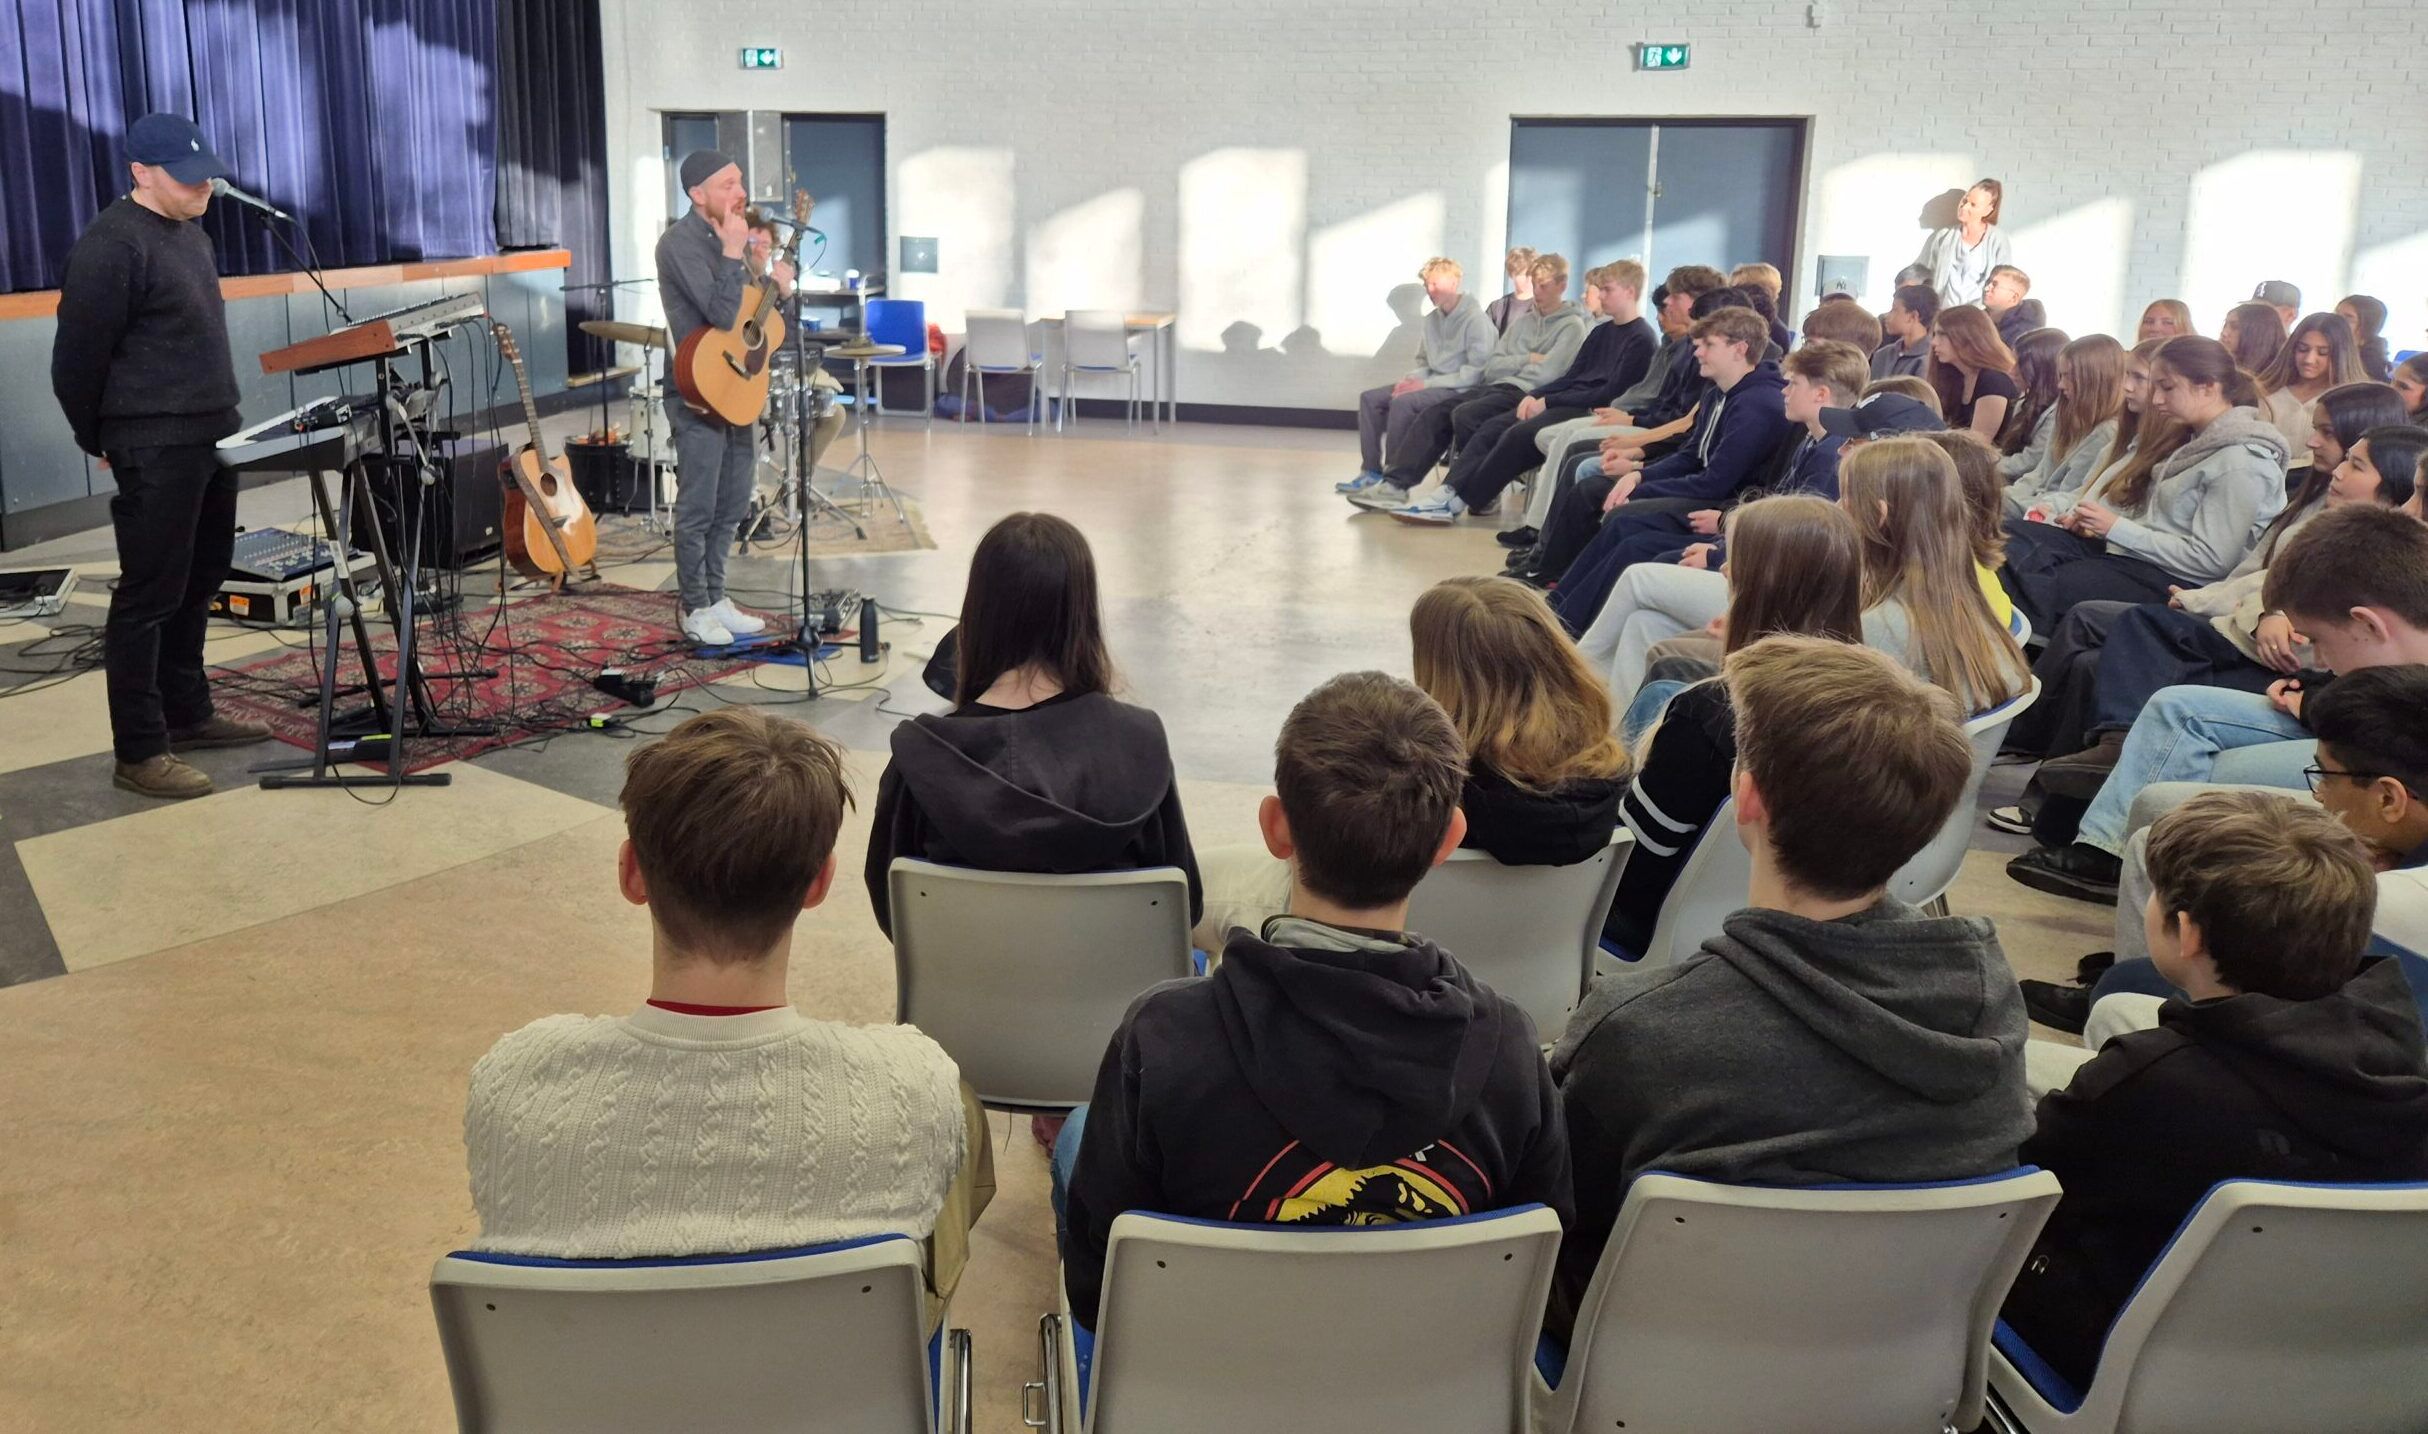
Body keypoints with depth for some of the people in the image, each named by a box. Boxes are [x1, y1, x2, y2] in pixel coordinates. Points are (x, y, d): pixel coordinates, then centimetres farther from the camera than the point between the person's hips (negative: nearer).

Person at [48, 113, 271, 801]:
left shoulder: (189, 233, 14)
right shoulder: (111, 245, -15)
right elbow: (78, 357, -12)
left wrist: (220, 414, 19)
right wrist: (99, 441, -1)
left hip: (214, 433, 9)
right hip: (155, 446, -9)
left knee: (197, 585, 16)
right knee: (149, 596, -4)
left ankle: (188, 714, 28)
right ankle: (138, 752, 2)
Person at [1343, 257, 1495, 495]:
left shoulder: (1475, 319, -11)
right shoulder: (1432, 318, 13)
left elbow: (1477, 372, -17)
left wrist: (1427, 383, -19)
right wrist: (1410, 379, -3)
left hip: (1461, 390, -8)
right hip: (1433, 384, 8)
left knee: (1403, 402, -31)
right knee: (1369, 398, -4)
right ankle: (1371, 471, -6)